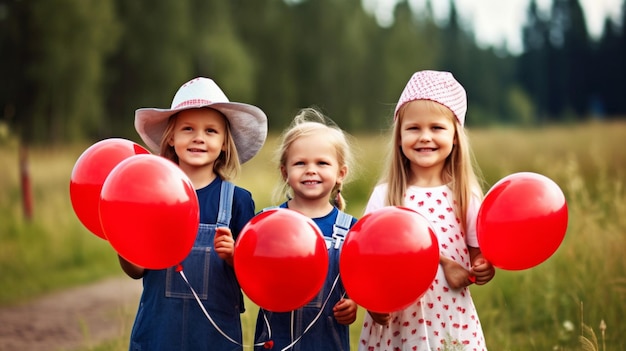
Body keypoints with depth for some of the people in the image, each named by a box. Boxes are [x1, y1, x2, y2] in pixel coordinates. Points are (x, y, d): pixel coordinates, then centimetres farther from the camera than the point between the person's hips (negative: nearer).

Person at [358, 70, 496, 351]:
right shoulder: (385, 195, -2)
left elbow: (477, 257, 3)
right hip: (396, 323, 0)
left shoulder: (466, 195, -2)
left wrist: (483, 270, -18)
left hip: (452, 318, 0)